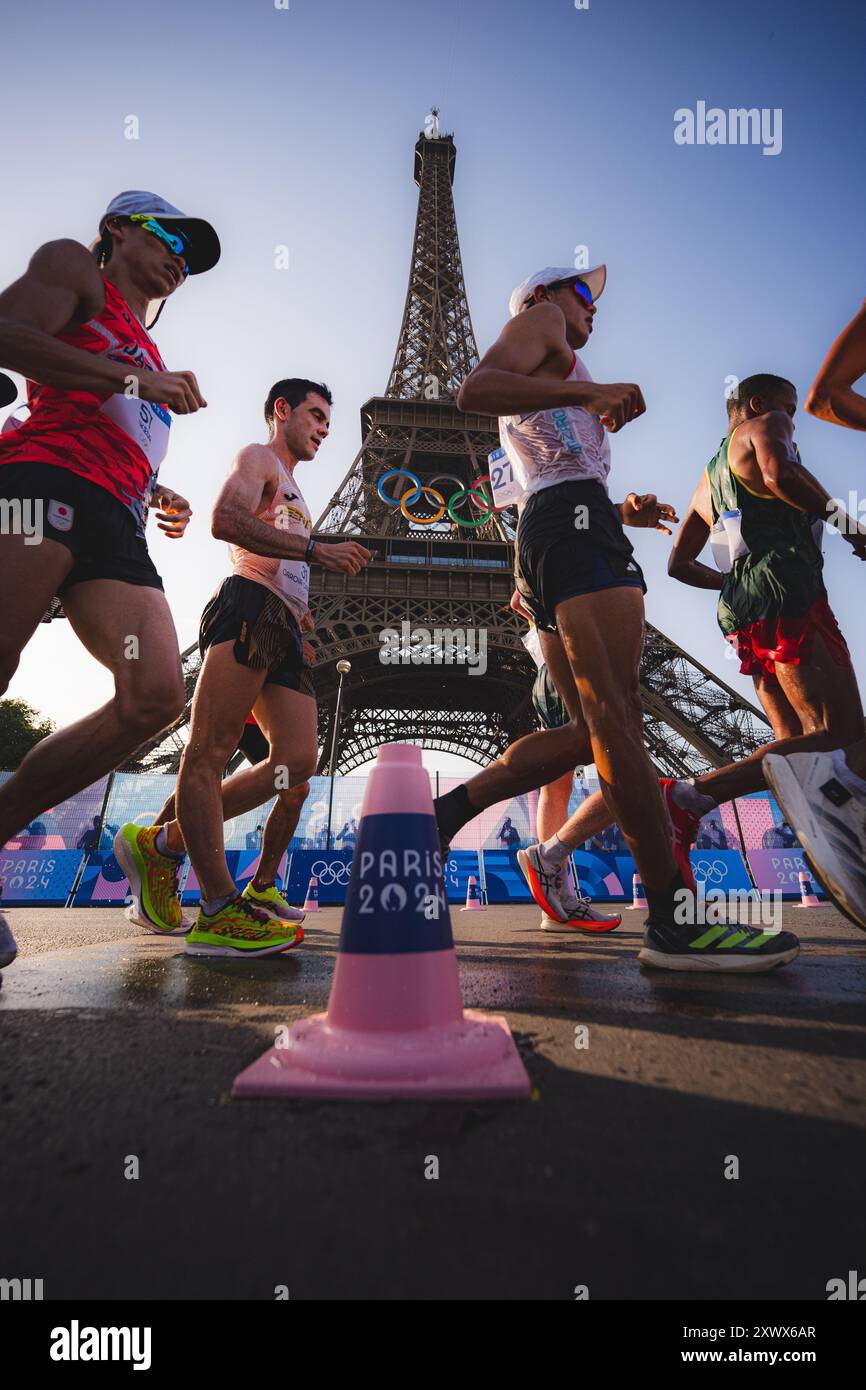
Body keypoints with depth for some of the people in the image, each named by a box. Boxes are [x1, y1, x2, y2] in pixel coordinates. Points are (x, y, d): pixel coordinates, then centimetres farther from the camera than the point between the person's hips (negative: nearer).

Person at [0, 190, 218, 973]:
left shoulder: (148, 354, 40)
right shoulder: (72, 268, 21)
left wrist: (157, 499, 21)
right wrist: (135, 379, -2)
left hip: (115, 522, 6)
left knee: (155, 695, -16)